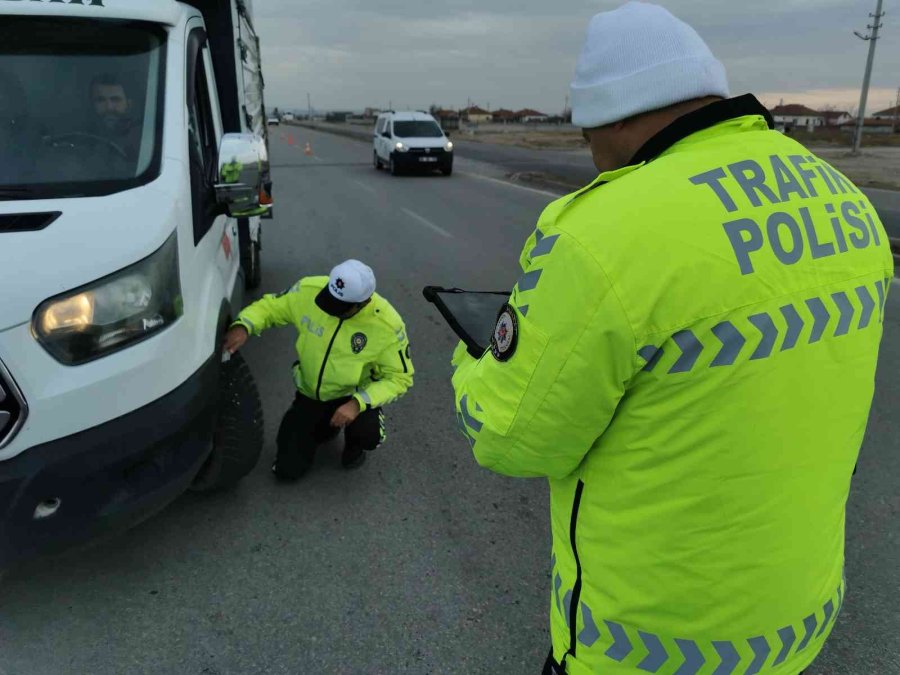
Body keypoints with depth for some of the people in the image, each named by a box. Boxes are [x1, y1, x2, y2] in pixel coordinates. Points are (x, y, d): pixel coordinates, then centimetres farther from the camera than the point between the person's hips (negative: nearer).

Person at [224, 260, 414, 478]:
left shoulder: (387, 325, -27)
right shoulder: (309, 290, -22)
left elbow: (399, 378, -18)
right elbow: (269, 306, -6)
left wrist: (359, 403, -31)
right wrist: (243, 326, -28)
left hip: (353, 396, -2)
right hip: (309, 394, 3)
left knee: (367, 433, -35)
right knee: (287, 470, -1)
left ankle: (354, 445, 6)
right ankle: (326, 425, 29)